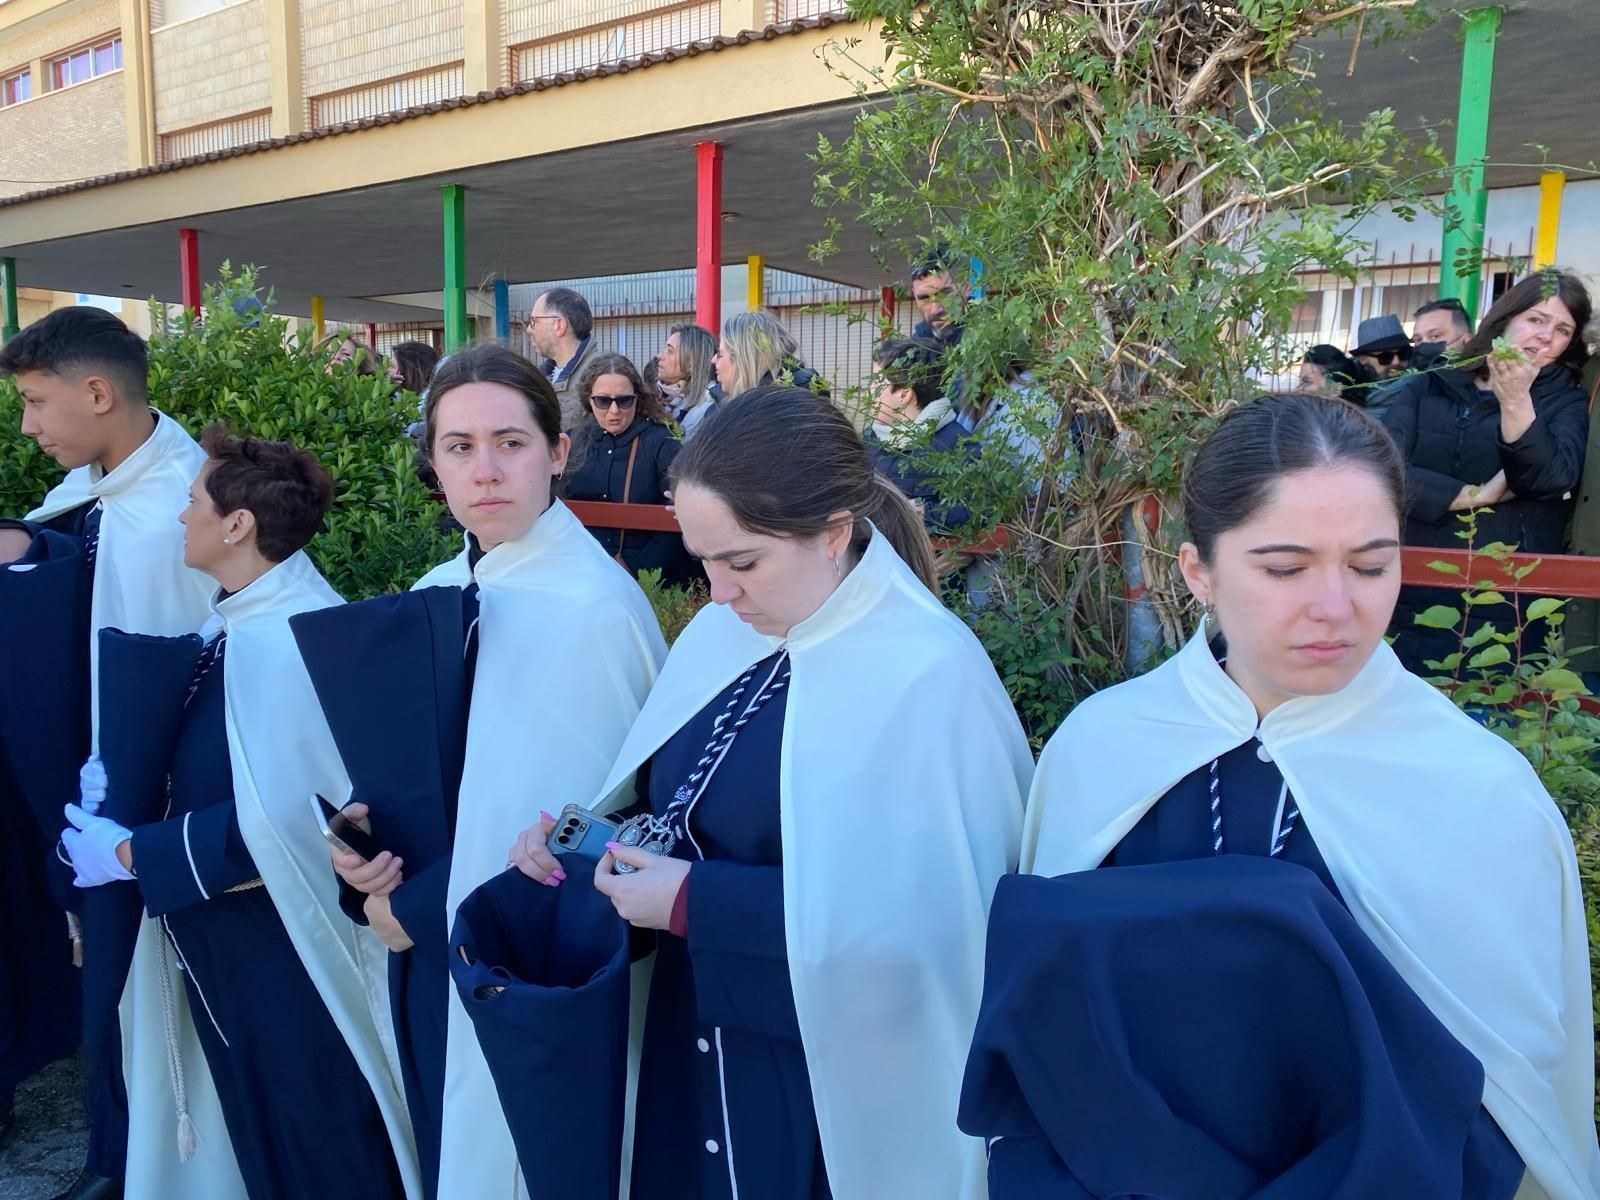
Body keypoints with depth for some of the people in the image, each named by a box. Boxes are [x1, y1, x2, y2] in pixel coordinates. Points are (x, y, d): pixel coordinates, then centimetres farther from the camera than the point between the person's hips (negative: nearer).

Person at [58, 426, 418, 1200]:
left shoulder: (286, 641, -27)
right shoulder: (240, 619, 0)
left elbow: (271, 822, -27)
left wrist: (129, 853, -17)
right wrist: (121, 777, -5)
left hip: (278, 939, -8)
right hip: (227, 928, 9)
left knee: (309, 1128, 13)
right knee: (262, 1115, 26)